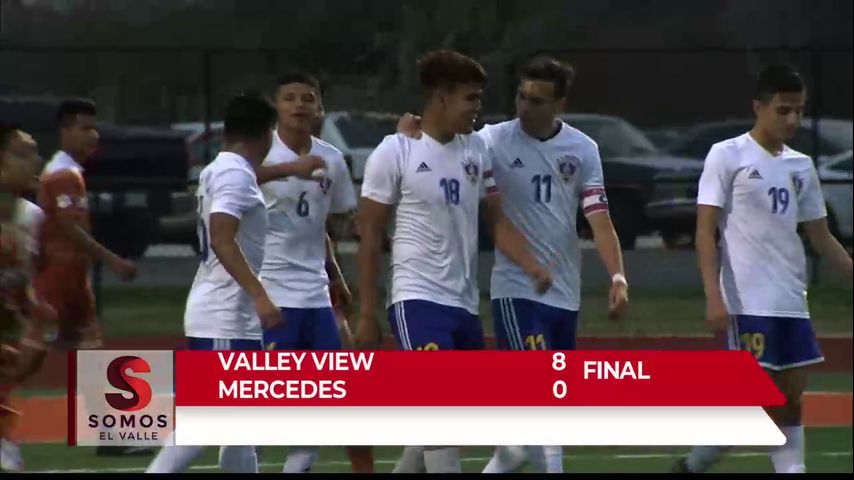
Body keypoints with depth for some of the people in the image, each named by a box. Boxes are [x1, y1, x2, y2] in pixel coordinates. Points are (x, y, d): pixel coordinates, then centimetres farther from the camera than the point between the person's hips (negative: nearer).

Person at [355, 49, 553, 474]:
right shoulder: (395, 152, -8)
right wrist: (367, 314, -6)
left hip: (465, 303, 7)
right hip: (419, 299, -7)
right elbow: (370, 235, -5)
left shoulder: (476, 150, 9)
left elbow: (496, 220, 12)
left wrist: (531, 264, -7)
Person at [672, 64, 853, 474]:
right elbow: (706, 231, -9)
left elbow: (820, 236, 19)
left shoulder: (800, 166, 14)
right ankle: (694, 465, 6)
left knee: (791, 401, 3)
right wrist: (714, 297, -18)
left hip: (792, 302, 7)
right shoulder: (727, 156, -4)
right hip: (747, 301, -6)